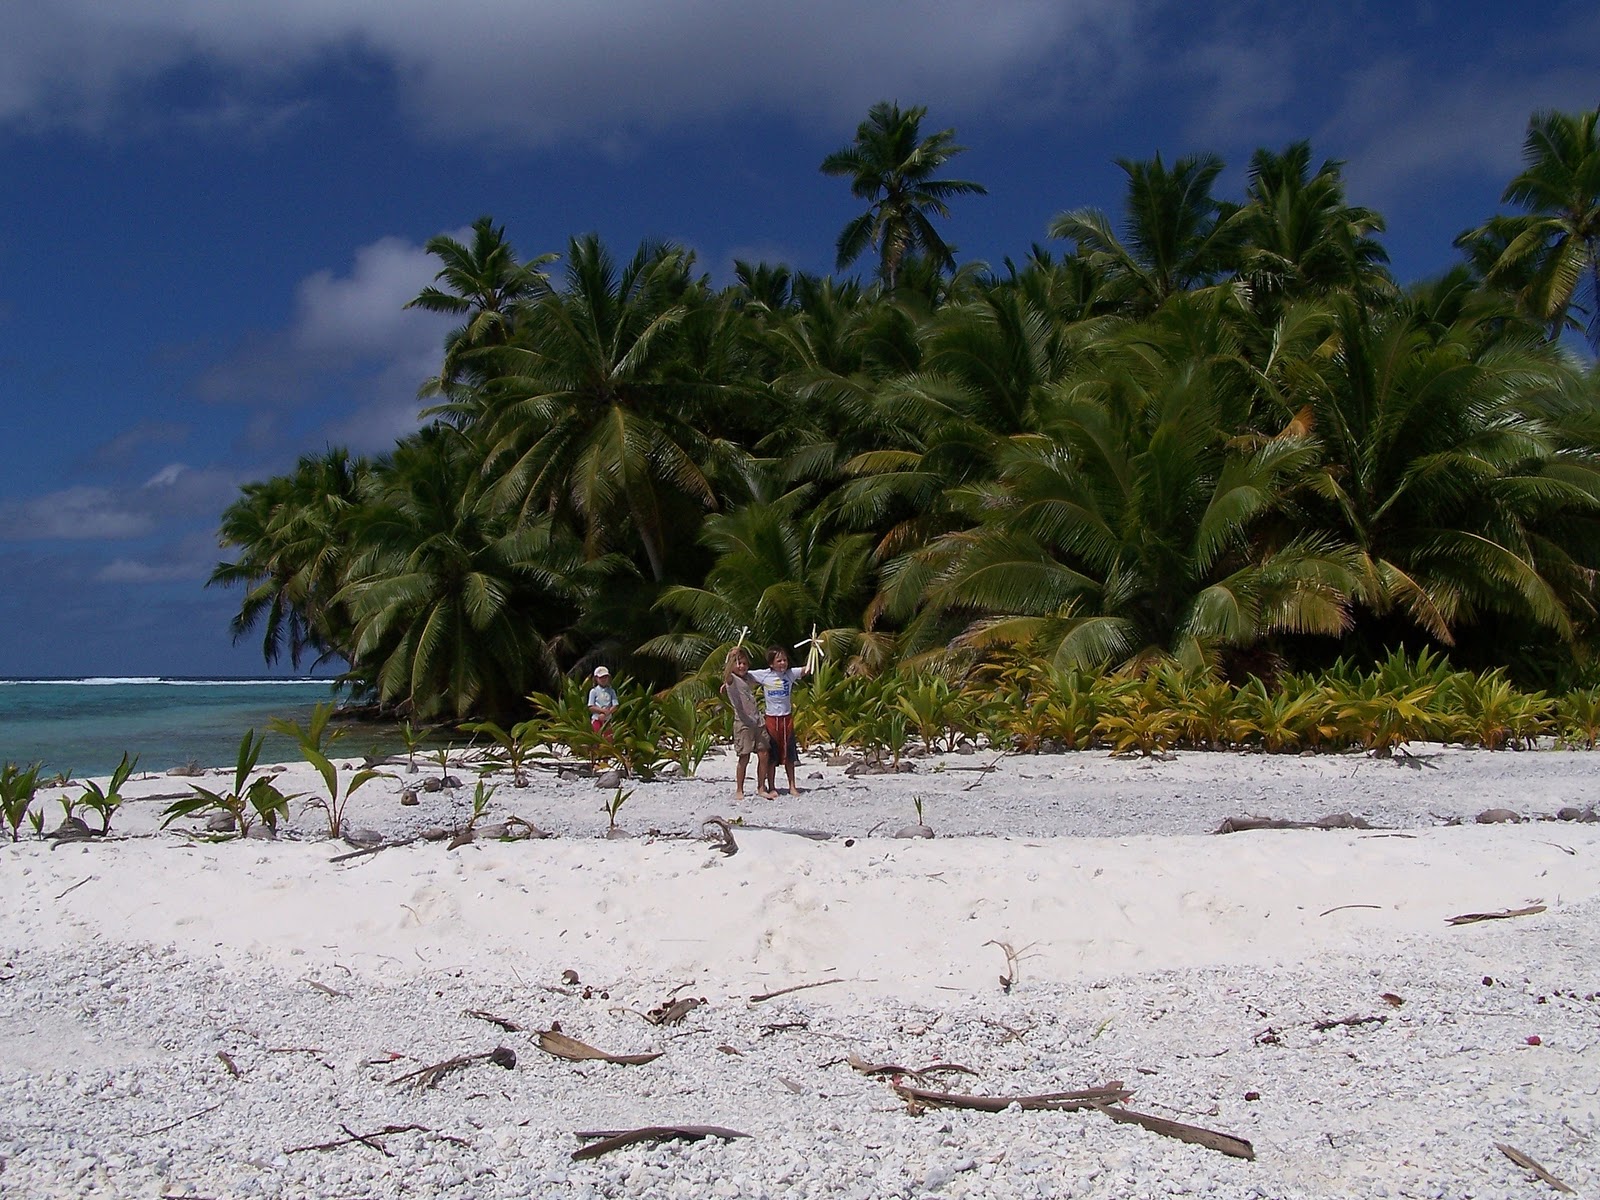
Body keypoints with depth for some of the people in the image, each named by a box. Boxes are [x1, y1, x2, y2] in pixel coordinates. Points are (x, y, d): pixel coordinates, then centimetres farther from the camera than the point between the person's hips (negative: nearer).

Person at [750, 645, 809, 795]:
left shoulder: (790, 674, -1)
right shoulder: (763, 675, -5)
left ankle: (792, 786, 20)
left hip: (787, 718, 2)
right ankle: (771, 787, 14)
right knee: (772, 756, 5)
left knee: (789, 755, 11)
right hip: (771, 719, -2)